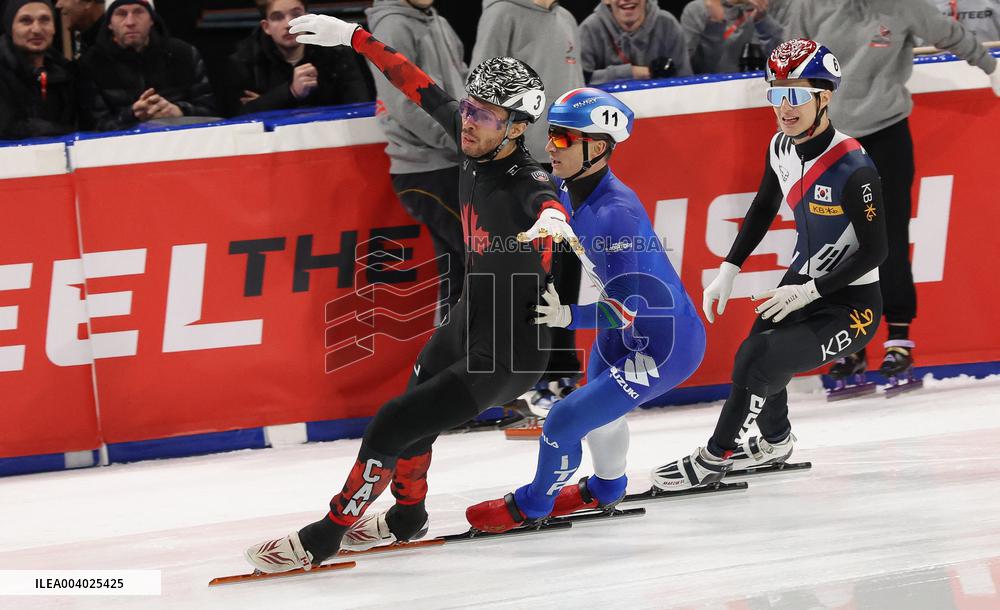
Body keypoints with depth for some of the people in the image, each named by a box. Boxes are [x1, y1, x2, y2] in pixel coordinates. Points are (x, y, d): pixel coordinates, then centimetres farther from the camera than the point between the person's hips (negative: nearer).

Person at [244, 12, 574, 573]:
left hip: (507, 356, -9)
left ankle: (324, 539, 8)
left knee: (395, 424, -10)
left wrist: (552, 222, -76)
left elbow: (549, 205, -53)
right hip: (469, 321, 9)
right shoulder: (475, 144, -8)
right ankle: (407, 517, 53)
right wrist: (354, 38, 4)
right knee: (415, 407, 27)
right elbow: (423, 89, 3)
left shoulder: (527, 184, -30)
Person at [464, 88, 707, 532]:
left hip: (663, 347, -10)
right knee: (598, 402, 32)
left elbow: (631, 306, -35)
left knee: (565, 420, -8)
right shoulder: (568, 187, -6)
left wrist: (570, 316, -44)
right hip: (621, 333, 10)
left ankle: (532, 504, 19)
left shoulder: (615, 213, -33)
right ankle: (606, 488, 60)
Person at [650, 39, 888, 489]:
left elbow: (875, 249, -20)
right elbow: (764, 208, 15)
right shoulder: (781, 148, -4)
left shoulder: (852, 168, -27)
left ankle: (717, 457, 2)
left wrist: (808, 293, -19)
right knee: (753, 358, 6)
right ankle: (774, 444, 37)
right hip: (802, 285, 7)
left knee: (760, 363, -19)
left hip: (850, 305, -7)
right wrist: (728, 271, 7)